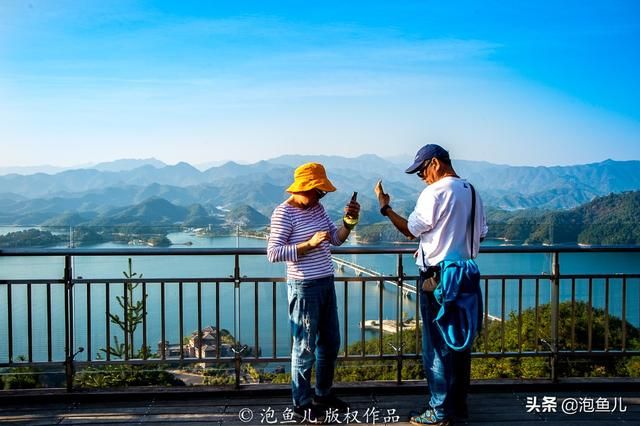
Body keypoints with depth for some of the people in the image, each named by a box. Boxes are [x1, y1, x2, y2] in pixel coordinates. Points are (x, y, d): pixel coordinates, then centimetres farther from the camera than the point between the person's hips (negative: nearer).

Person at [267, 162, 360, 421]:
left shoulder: (317, 207, 8)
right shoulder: (284, 213, -14)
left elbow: (336, 239, 14)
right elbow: (273, 253, -19)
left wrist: (349, 221, -4)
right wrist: (309, 244, -25)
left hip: (326, 284, 8)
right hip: (304, 288, -8)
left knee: (330, 342, 18)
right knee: (305, 347, 2)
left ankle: (323, 394, 36)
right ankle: (302, 404, 18)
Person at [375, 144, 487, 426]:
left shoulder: (435, 193, -15)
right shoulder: (471, 192, 10)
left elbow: (411, 230, -11)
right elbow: (480, 234, 17)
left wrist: (386, 208, 0)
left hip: (438, 277, -8)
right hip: (466, 273, 8)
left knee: (437, 344, 2)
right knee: (459, 341, 15)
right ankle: (459, 403, 26)